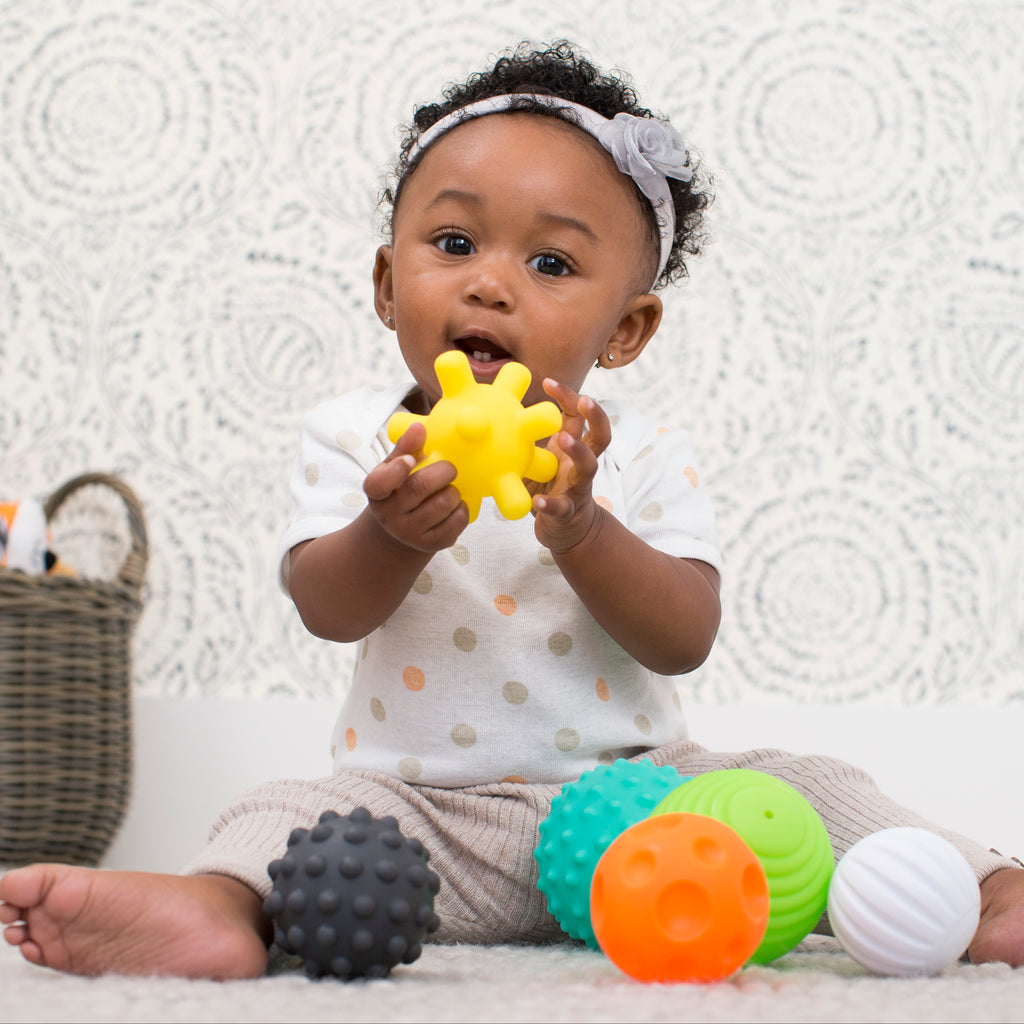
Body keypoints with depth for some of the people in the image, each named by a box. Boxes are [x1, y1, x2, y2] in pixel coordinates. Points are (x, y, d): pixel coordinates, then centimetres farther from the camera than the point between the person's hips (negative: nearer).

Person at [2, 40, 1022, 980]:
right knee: (297, 812, -27)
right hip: (428, 812, -1)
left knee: (802, 786, -17)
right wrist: (393, 537, -32)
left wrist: (580, 532, -26)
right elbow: (327, 612, -10)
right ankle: (219, 909, -55)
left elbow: (684, 639, -9)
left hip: (633, 794, 2)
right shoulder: (357, 437, 3)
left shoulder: (644, 458, 3)